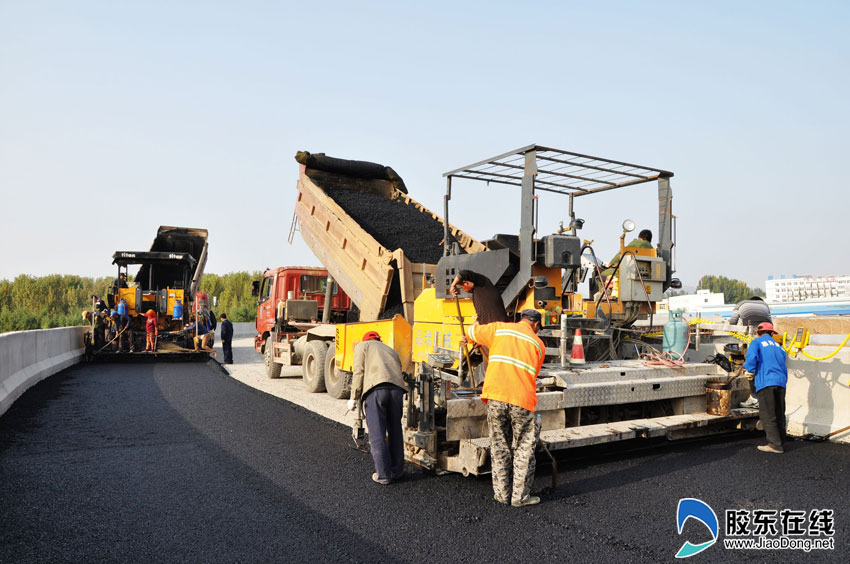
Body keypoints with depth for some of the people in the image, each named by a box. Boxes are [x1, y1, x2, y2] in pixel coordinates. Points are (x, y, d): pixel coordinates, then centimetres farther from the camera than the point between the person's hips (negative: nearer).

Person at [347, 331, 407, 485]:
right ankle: (397, 471, 25)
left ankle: (383, 475, 4)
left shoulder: (362, 346, 22)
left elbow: (359, 371, 7)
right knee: (395, 431, 16)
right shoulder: (391, 351, 36)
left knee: (377, 434, 1)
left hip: (375, 389, -5)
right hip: (397, 389, 5)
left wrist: (353, 397, 6)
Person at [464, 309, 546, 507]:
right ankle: (520, 496, 12)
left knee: (499, 446, 13)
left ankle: (501, 493, 20)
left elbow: (472, 332, 19)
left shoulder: (499, 328, 11)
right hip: (522, 399, -1)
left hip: (495, 395, 2)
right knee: (523, 448, 10)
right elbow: (531, 375, 16)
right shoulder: (539, 344, 12)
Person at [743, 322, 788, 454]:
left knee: (768, 416, -4)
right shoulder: (778, 346, 21)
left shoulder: (757, 342, 4)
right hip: (781, 382, 6)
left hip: (766, 382, -6)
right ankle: (781, 442, 17)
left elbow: (751, 357, -14)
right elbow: (783, 366, 19)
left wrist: (748, 367, 5)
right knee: (779, 414, 12)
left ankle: (775, 445, -6)